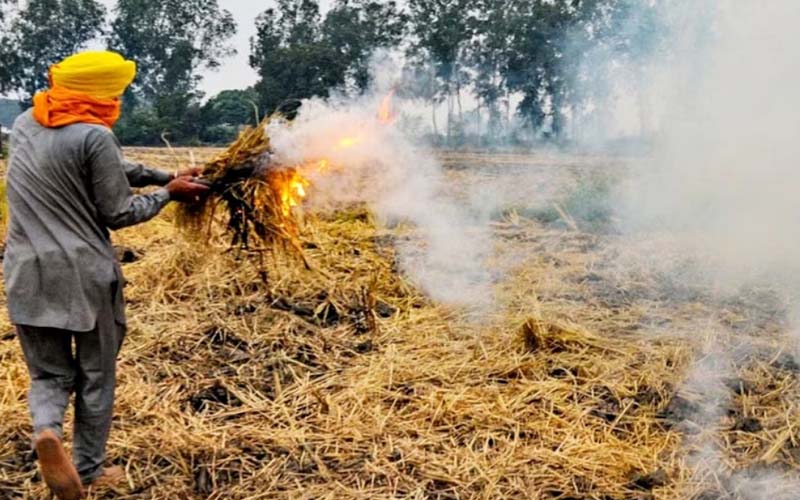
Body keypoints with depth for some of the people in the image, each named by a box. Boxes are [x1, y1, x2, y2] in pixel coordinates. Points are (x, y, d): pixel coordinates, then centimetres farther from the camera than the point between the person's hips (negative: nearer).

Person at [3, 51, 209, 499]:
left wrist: (166, 175, 14)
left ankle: (47, 430, -13)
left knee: (49, 372, 16)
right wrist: (168, 193, 6)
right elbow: (118, 214, -7)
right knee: (95, 375, 12)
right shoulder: (94, 135, -14)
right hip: (85, 275, -5)